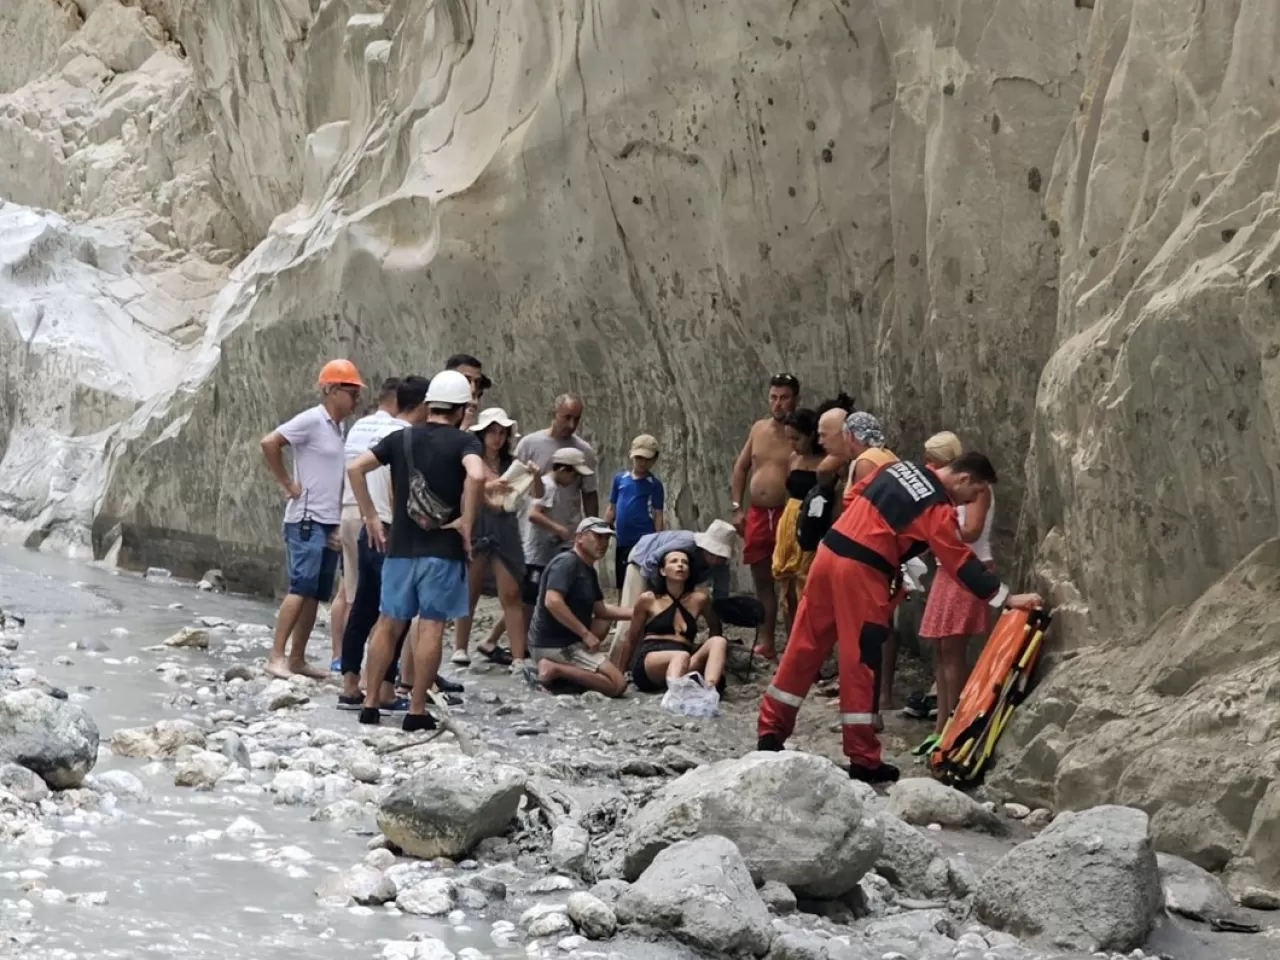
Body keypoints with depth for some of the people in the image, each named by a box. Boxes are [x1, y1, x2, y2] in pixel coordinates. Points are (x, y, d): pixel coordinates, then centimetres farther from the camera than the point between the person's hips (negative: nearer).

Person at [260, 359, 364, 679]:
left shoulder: (338, 427, 15)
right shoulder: (312, 420, -10)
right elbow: (269, 443, -19)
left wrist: (339, 525, 15)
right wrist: (287, 485, -14)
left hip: (330, 523, 8)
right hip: (307, 520, -8)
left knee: (316, 594, 8)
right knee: (301, 588, -13)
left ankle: (297, 658, 13)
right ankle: (276, 656, -11)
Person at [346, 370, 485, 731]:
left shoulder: (401, 438, 7)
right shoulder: (463, 440, -5)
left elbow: (355, 468, 1)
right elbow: (476, 476, -25)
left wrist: (370, 515, 7)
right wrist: (467, 522, -14)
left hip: (400, 547, 4)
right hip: (443, 550, -4)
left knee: (389, 623, 13)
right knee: (431, 627, 1)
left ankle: (370, 704, 15)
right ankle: (417, 711, 2)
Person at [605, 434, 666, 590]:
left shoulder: (654, 484, -2)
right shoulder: (619, 478, 7)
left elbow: (658, 516, -2)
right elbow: (612, 509, 12)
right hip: (622, 541, 4)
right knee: (621, 585, 12)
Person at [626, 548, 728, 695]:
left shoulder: (699, 599, 15)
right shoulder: (648, 599, 9)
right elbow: (631, 640, 18)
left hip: (684, 670, 3)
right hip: (648, 663, -3)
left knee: (718, 641, -24)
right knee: (682, 656, -37)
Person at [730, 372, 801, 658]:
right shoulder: (758, 428, 11)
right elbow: (741, 467, 18)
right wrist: (737, 508, 12)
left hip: (787, 515, -6)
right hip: (756, 514, 6)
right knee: (762, 581, 11)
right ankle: (764, 641, 18)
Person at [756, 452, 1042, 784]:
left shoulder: (900, 467, 14)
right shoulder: (937, 509, -8)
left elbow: (853, 497, 21)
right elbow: (962, 563, -10)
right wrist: (1006, 598, -7)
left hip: (830, 550, 8)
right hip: (860, 570, -8)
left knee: (805, 646, 13)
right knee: (862, 660, -1)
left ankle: (770, 731, 19)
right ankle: (864, 760, 3)